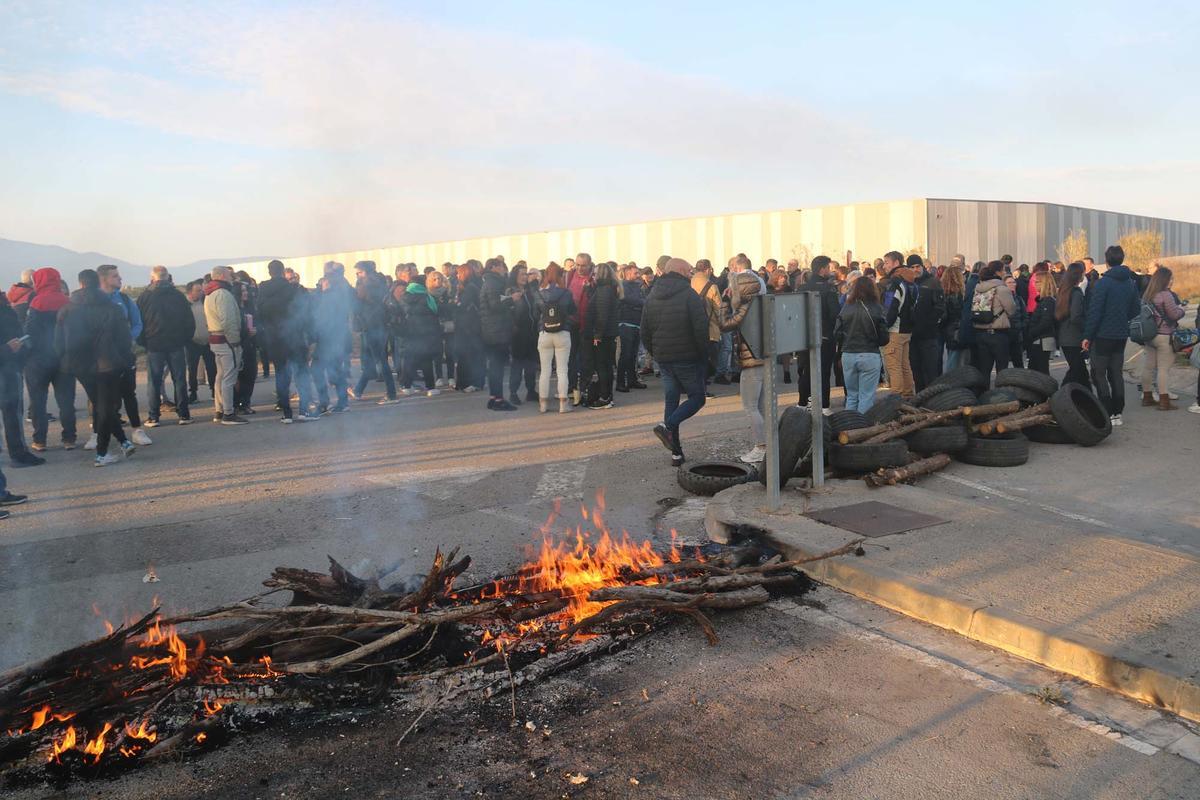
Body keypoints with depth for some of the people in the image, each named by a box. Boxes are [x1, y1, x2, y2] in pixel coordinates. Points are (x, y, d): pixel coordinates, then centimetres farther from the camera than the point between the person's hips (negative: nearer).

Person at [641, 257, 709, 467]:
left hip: (663, 358, 6)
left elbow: (645, 332, 11)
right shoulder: (689, 295, -10)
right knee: (697, 397, 6)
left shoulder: (651, 297, 9)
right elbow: (701, 329, -15)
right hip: (687, 357, -6)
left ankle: (676, 453, 10)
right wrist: (704, 354, -4)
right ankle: (667, 426, -16)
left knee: (671, 400, 10)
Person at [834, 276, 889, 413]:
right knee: (866, 396, 2)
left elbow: (837, 335, 1)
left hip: (848, 355, 3)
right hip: (870, 355, -3)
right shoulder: (876, 309, -7)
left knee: (851, 395, 14)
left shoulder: (846, 308, -1)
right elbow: (884, 338, -5)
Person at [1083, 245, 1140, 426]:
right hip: (1121, 335, 6)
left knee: (1099, 375, 0)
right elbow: (1135, 309, 10)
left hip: (1103, 335, -6)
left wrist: (1087, 336, -12)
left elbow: (1094, 312, -17)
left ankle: (1108, 414, -4)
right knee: (1116, 374, 13)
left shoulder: (1103, 283, -15)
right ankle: (1118, 413, 16)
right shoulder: (1131, 282, 5)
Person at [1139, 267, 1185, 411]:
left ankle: (1147, 397, 21)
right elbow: (1175, 314, -14)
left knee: (1148, 367, 13)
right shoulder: (1166, 295, -15)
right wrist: (1181, 308, 6)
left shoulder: (1147, 295, 8)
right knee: (1164, 369, -3)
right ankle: (1164, 401, -2)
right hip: (1164, 336, -8)